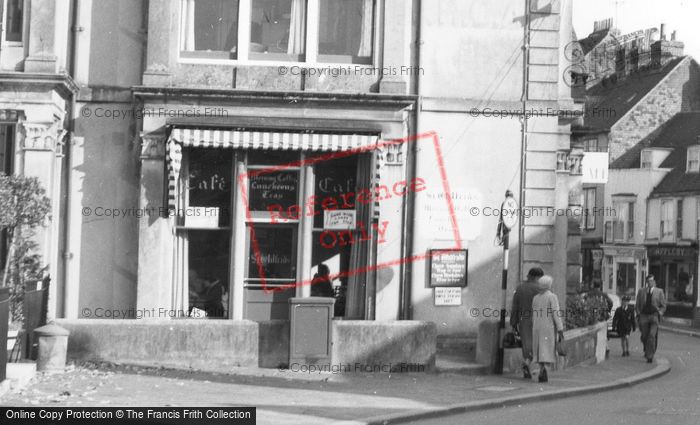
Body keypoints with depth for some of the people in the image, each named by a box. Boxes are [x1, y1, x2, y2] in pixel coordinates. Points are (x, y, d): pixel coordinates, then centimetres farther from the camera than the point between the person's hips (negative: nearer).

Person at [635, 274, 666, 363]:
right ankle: (646, 351, 34)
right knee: (644, 337, 7)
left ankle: (650, 356, -13)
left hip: (654, 316, -2)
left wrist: (659, 313, -8)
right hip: (644, 316, 2)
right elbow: (637, 305, 13)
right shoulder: (641, 291, 9)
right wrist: (638, 314, 1)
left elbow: (663, 306, 7)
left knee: (652, 336, -15)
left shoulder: (659, 292, 4)